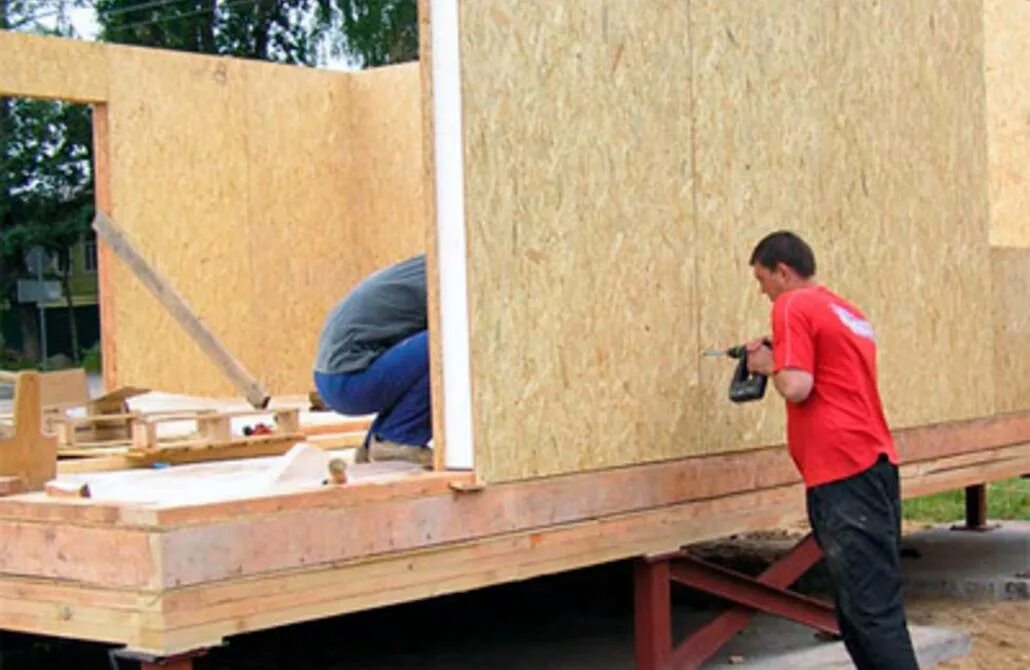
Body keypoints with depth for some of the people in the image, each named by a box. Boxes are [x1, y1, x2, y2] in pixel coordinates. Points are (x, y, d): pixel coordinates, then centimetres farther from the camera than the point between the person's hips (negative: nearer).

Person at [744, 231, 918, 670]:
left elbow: (797, 388, -16)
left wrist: (769, 365, 3)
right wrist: (779, 359, 19)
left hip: (842, 472, -9)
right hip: (874, 464, 9)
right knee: (875, 601, 13)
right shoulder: (847, 310, 22)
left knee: (870, 608, -9)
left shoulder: (793, 306, -5)